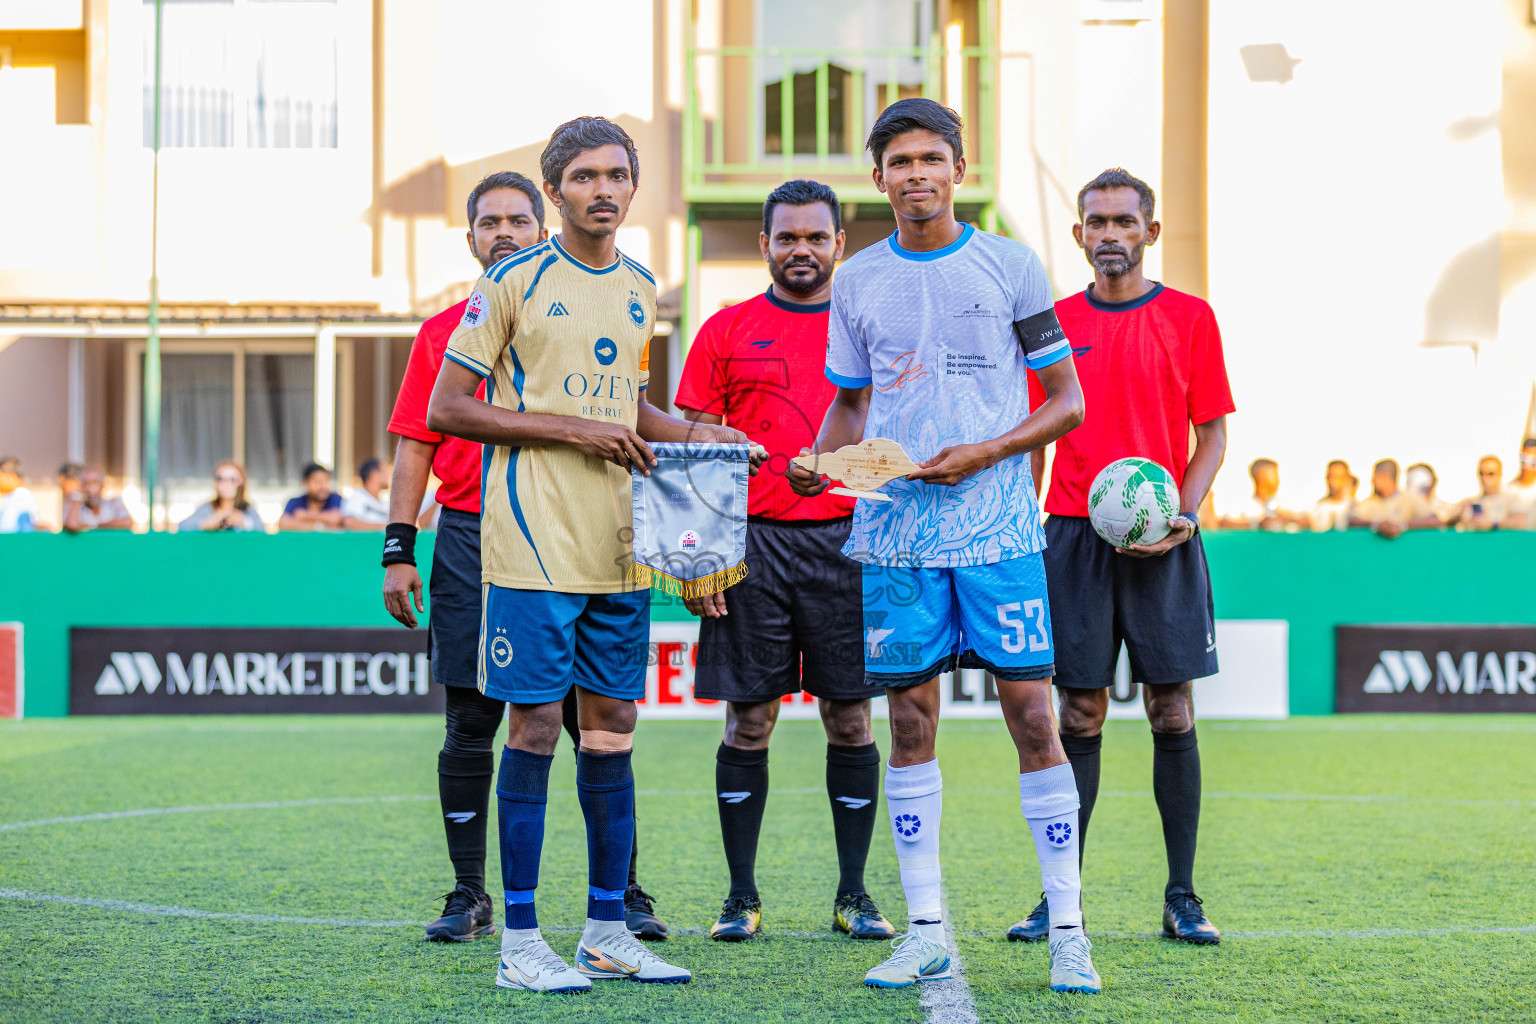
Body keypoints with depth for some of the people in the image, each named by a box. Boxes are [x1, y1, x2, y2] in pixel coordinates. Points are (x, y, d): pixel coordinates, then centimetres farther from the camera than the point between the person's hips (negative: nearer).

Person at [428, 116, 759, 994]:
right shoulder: (515, 282, -5)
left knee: (612, 726, 8)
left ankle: (609, 930, 15)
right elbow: (445, 409, -7)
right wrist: (570, 431, -12)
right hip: (533, 543, -6)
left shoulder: (640, 289, 14)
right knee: (537, 725, -5)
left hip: (620, 543, 6)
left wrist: (692, 433, 7)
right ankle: (521, 941, 0)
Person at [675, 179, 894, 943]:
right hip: (753, 543, 0)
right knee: (748, 721, 1)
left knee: (851, 721, 2)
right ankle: (741, 895, 9)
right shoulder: (726, 332, 7)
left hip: (851, 541, 1)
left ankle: (853, 894, 10)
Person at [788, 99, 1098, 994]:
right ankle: (926, 933, 12)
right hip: (895, 527, 3)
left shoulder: (1010, 266, 2)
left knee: (1033, 715, -5)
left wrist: (985, 454, -11)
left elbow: (1067, 402, 4)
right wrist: (817, 465, -3)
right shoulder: (858, 281, 10)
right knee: (911, 719, 4)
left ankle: (1069, 931, 1)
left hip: (997, 524, -3)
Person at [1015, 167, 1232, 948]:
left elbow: (1212, 435, 4)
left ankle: (1181, 899, 5)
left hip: (1163, 540, -1)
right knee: (1079, 718, 1)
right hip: (1074, 534, 1)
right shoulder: (1056, 322, 8)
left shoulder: (1188, 319, 3)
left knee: (1173, 715, 0)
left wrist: (1184, 516, -11)